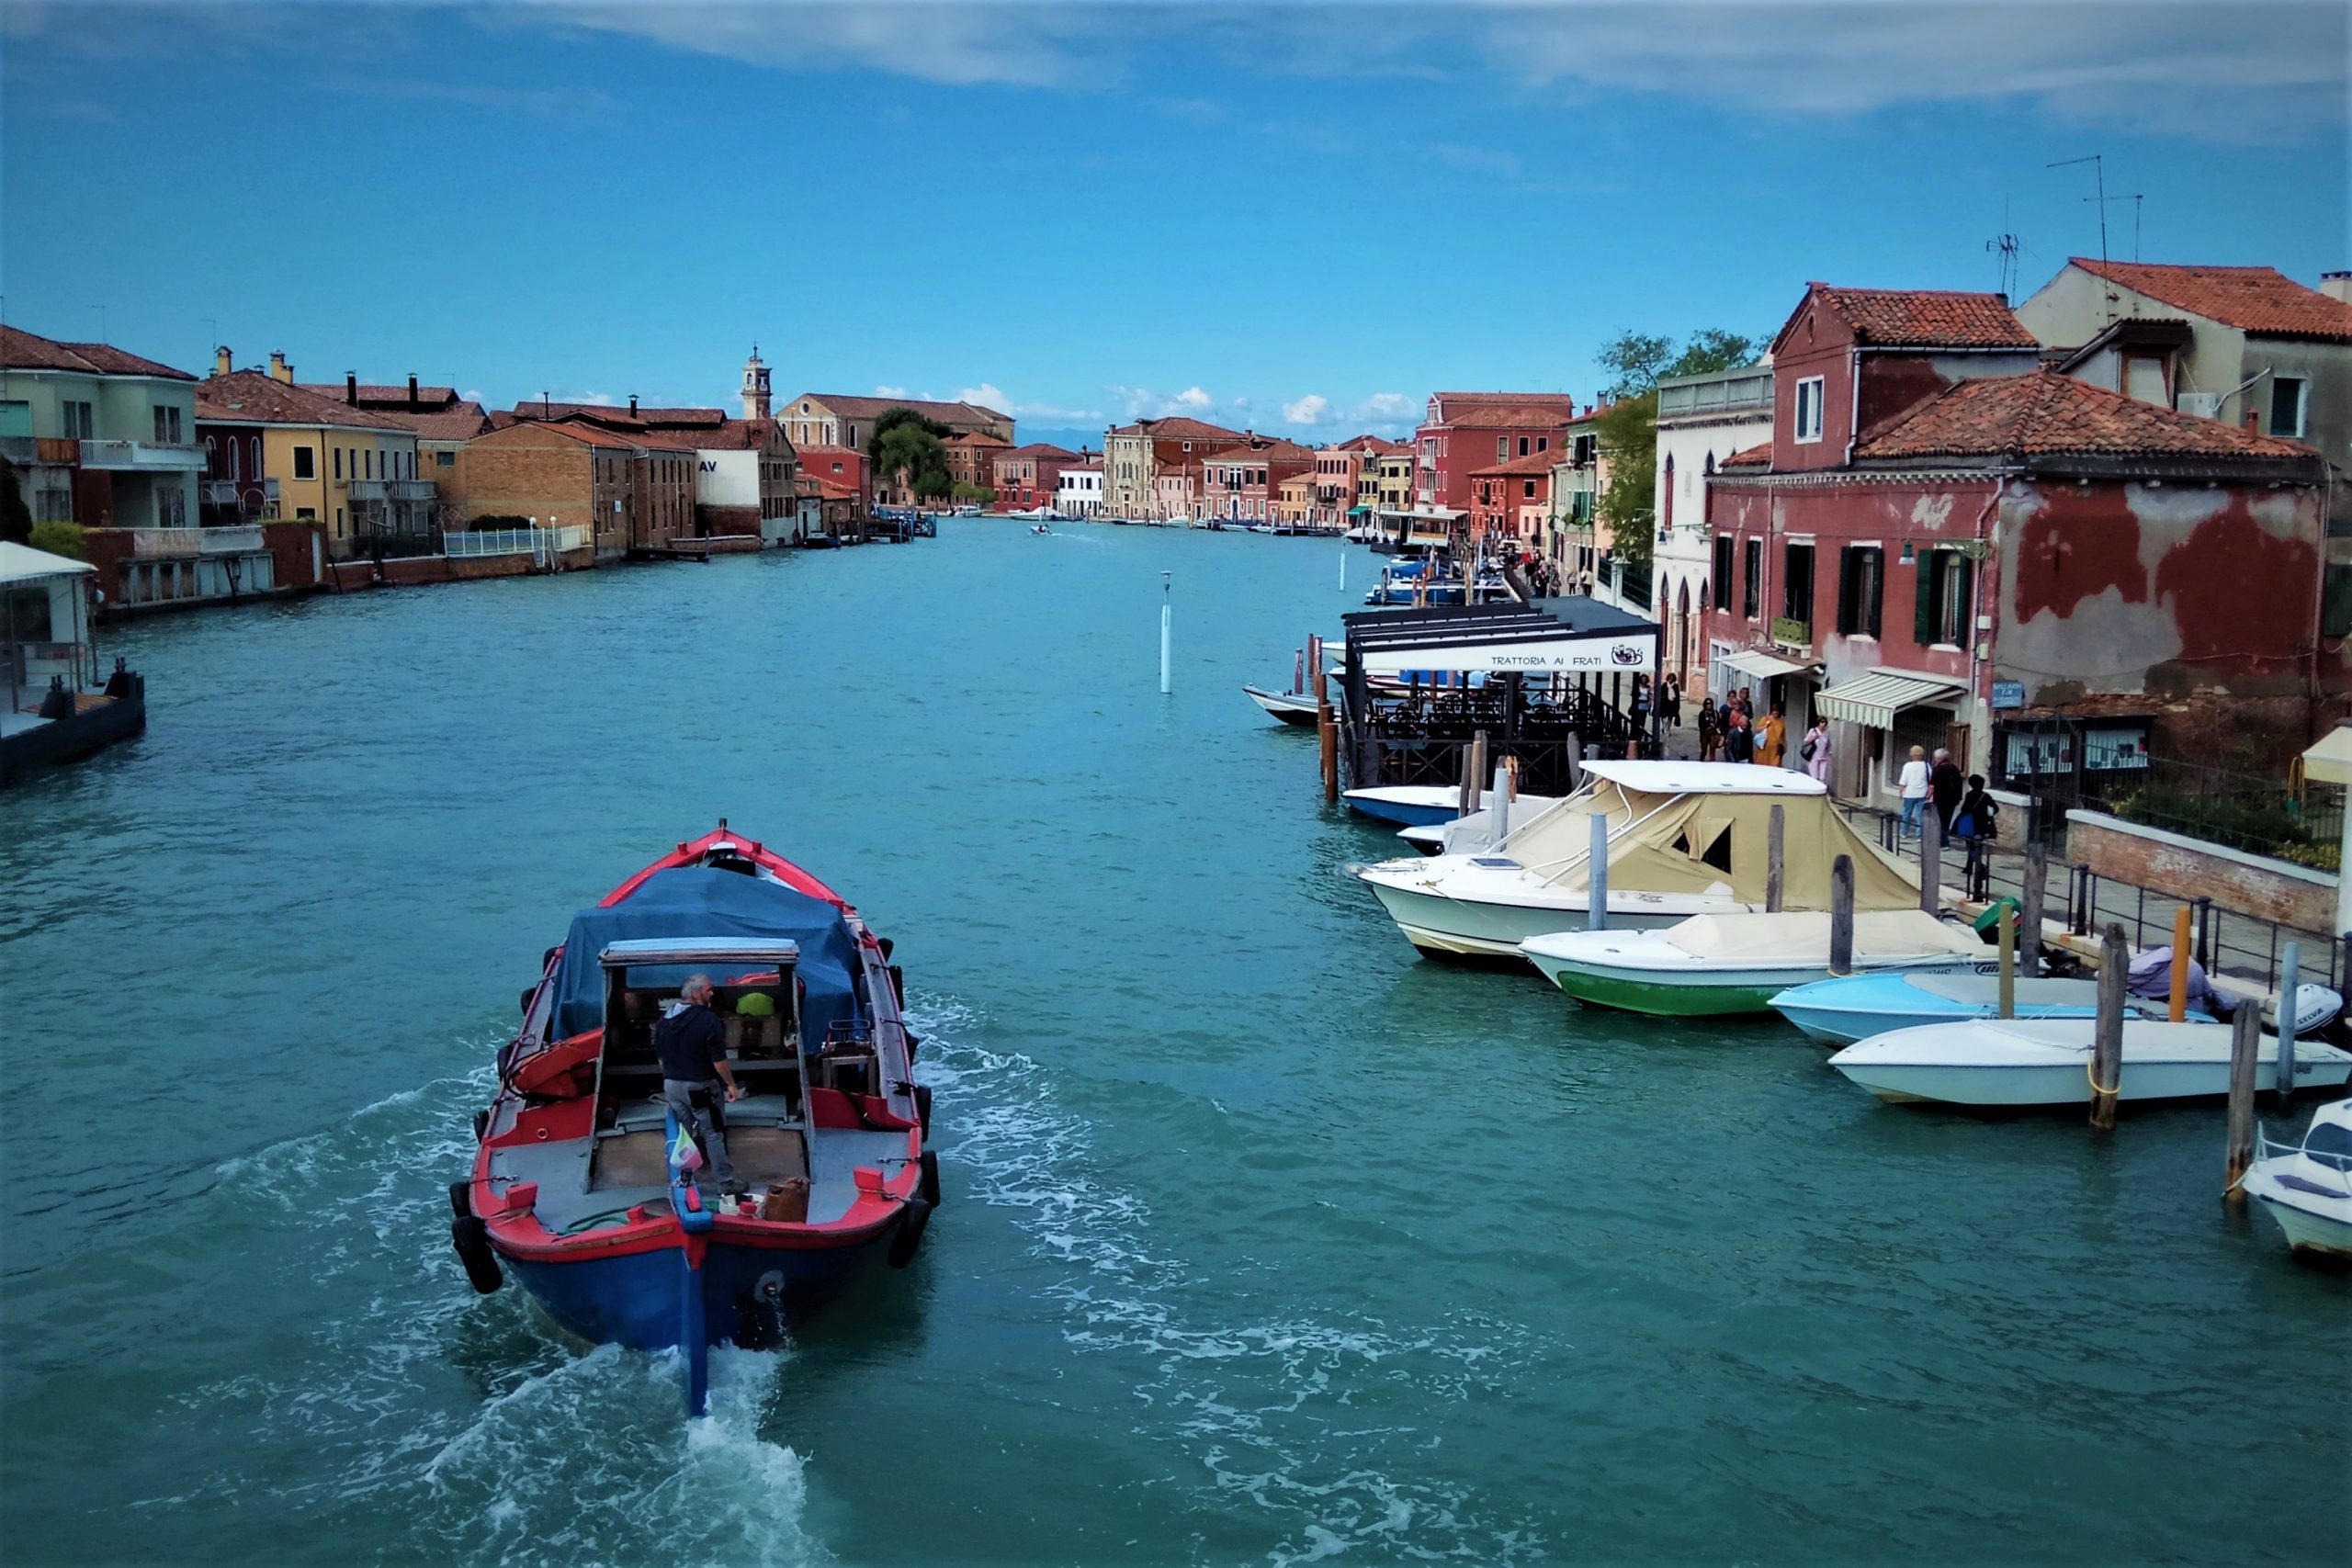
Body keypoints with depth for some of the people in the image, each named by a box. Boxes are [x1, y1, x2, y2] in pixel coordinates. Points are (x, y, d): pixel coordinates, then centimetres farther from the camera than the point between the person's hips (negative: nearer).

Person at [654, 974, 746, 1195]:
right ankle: (727, 1182, 4)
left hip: (671, 1084, 6)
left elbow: (659, 1052, 14)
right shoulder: (707, 1019, -18)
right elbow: (719, 1059, -18)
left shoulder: (665, 1018, 5)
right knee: (714, 1134, 1)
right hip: (699, 1086, -6)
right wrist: (731, 1085, -8)